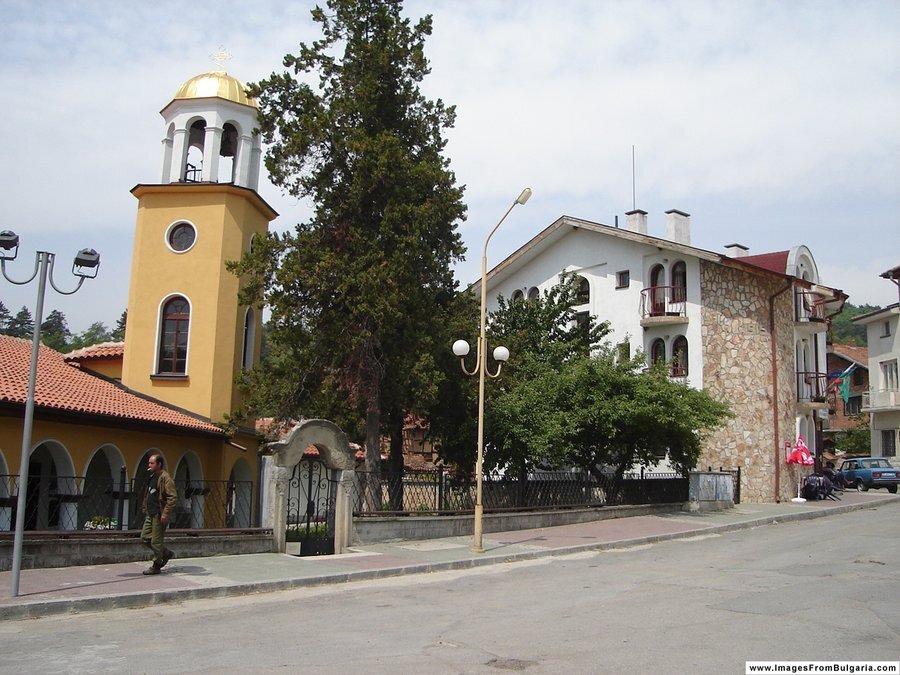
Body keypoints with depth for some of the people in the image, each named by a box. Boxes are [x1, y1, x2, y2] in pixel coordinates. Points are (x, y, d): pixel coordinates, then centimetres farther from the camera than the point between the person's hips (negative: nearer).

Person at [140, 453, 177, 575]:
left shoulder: (165, 478, -13)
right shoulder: (152, 478, 15)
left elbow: (172, 498, -19)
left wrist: (165, 514, -23)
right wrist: (145, 510, 19)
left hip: (159, 515, -9)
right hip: (150, 514, 9)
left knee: (156, 541, -2)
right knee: (145, 538, 10)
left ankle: (156, 566, 10)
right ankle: (166, 553, 24)